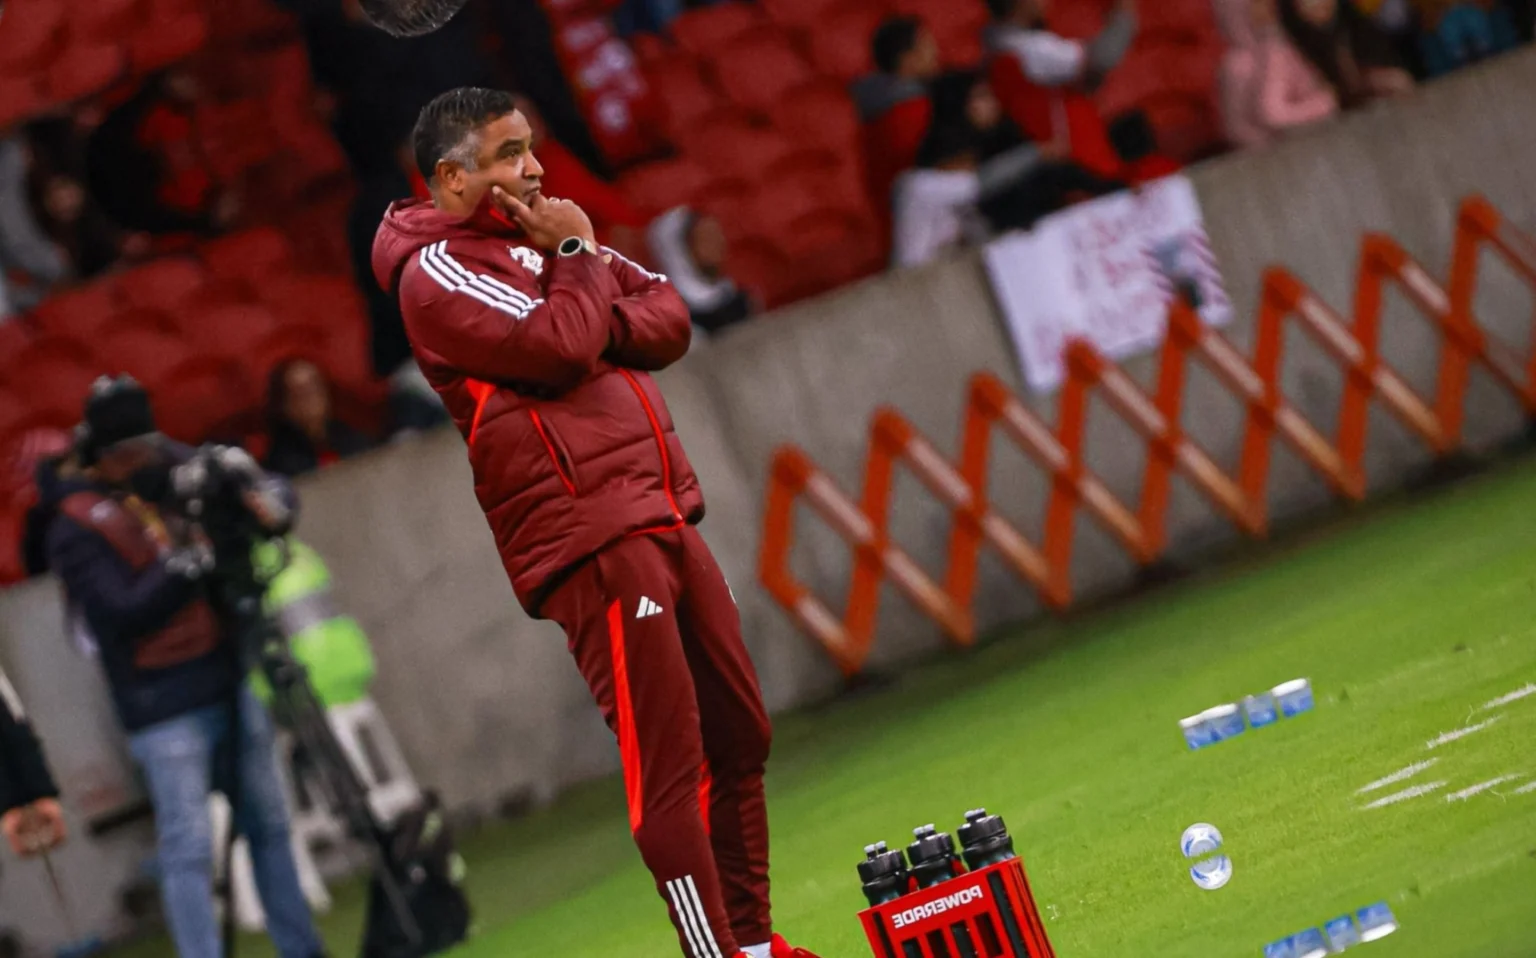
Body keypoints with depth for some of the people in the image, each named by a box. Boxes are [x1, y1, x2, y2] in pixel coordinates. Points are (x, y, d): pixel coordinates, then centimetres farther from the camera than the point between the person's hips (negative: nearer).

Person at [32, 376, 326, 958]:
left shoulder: (173, 471, 6)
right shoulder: (74, 527, -10)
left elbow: (274, 495, 12)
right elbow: (123, 612, -21)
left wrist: (267, 505, -12)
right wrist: (193, 560, -27)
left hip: (231, 680, 6)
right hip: (165, 709, -6)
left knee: (268, 823, 14)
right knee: (188, 846, -8)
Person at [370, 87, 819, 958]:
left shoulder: (536, 233, 20)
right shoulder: (434, 272, -6)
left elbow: (670, 318, 14)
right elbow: (558, 345, -19)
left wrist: (601, 326, -6)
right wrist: (578, 256, -2)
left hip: (665, 519, 9)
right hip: (592, 542, -9)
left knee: (740, 739, 12)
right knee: (670, 764, -11)